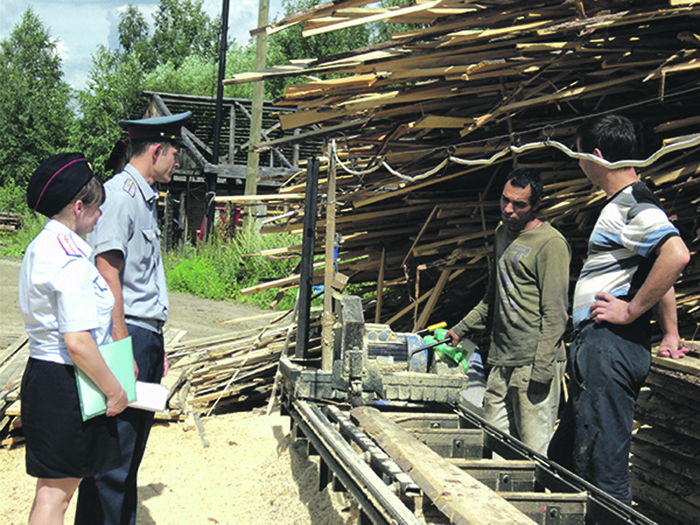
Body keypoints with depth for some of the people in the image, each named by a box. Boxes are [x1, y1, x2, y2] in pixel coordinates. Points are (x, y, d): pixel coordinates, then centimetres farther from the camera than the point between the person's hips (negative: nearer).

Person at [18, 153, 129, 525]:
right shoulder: (71, 261, -21)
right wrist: (114, 390, -14)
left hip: (41, 373, 10)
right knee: (57, 490, 2)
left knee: (53, 487, 20)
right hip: (65, 382, -10)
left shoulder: (41, 246, 9)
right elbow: (78, 343, -26)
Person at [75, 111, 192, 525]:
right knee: (112, 457, -6)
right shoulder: (120, 193, -11)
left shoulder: (146, 199, 19)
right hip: (128, 335, -10)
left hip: (147, 336, 10)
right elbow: (108, 272, -18)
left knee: (132, 453, 15)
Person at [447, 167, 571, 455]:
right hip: (501, 361, 8)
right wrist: (462, 328, 24)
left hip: (533, 362, -8)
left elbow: (555, 315, -13)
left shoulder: (551, 244, -10)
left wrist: (541, 369, -16)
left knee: (534, 451, -6)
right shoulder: (503, 233, 16)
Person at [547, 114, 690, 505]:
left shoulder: (634, 205, -14)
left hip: (610, 348, -11)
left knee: (603, 473, -8)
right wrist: (671, 333, 22)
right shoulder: (624, 202, 20)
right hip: (596, 345, 11)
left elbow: (676, 255, -31)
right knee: (563, 459, 19)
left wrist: (631, 310, -21)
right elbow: (659, 263, 28)